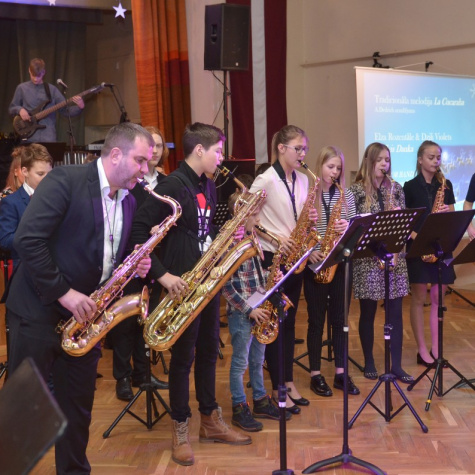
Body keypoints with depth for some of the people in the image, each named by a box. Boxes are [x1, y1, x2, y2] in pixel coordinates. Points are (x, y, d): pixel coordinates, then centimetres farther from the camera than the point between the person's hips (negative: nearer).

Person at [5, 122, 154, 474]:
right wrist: (64, 293, -20)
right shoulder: (65, 180, -13)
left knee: (79, 406, 13)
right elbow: (27, 239, -20)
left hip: (84, 315, 7)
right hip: (39, 310, -6)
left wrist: (135, 267, -4)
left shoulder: (128, 202, 9)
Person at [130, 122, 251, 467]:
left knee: (209, 350, 15)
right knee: (183, 356, 3)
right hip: (183, 284, -8)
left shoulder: (209, 186, 10)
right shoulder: (171, 186, -15)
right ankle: (180, 429, 18)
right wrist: (162, 274, -21)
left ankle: (211, 421, 29)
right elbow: (139, 231, -19)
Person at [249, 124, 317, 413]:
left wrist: (309, 219, -5)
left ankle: (289, 383, 24)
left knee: (290, 321, 13)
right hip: (272, 259, -7)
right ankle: (278, 389, 12)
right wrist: (274, 238, -17)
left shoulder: (303, 180, 9)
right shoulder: (266, 179, -13)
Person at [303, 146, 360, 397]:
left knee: (339, 319, 10)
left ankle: (340, 373, 20)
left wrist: (347, 227, -14)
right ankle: (316, 375, 16)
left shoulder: (346, 195, 5)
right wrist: (308, 252, -18)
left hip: (339, 263, 3)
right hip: (314, 265, -3)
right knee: (316, 320, 5)